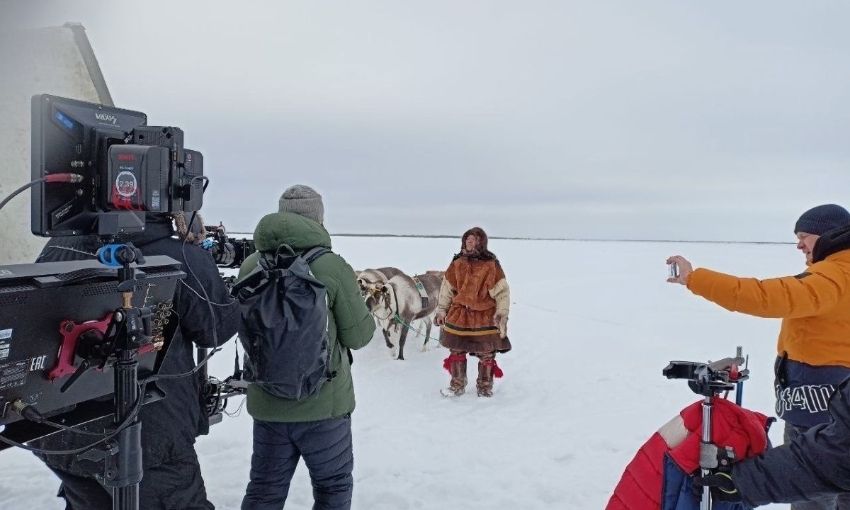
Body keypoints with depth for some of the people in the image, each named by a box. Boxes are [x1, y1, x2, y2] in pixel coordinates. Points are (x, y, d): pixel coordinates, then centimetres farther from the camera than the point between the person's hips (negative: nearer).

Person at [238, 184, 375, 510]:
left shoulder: (251, 266, -2)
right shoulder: (333, 267, -17)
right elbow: (358, 335, -9)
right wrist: (365, 315, 11)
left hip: (266, 402, 4)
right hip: (323, 402, -4)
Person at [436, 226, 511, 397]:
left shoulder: (491, 265, -9)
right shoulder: (457, 264, 2)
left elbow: (502, 291, -7)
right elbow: (446, 289, 10)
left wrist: (502, 314, -11)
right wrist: (441, 311, 10)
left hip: (485, 317, -3)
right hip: (459, 315, 3)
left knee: (487, 356, 8)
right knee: (456, 353, 11)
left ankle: (485, 388, 26)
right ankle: (457, 386, 27)